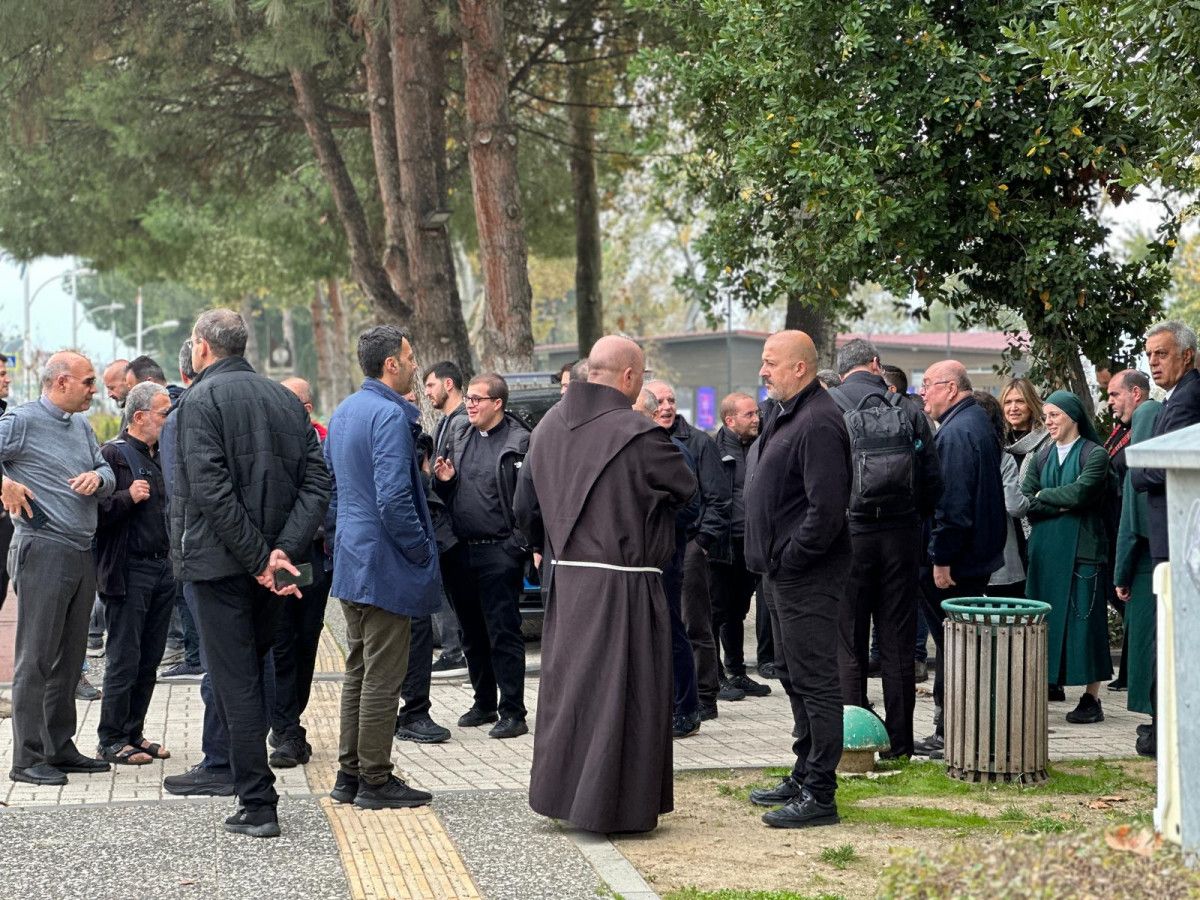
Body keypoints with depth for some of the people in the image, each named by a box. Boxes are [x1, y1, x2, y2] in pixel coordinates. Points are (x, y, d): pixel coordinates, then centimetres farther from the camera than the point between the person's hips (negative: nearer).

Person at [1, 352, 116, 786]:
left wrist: (97, 477, -5)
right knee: (36, 659, -5)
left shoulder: (81, 425, 16)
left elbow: (107, 472, 16)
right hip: (43, 551, -8)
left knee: (68, 660, 13)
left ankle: (60, 748, 21)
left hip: (82, 554, 8)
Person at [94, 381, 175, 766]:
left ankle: (133, 733, 19)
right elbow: (97, 511, -16)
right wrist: (128, 497, -27)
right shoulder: (114, 454, -8)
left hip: (162, 567, 8)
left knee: (150, 659, 10)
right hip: (129, 572, -8)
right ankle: (111, 740, 4)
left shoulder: (163, 455, 16)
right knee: (125, 659, -4)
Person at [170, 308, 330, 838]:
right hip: (270, 563, 6)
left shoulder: (200, 400, -9)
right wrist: (283, 551, -7)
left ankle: (258, 806, -3)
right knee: (253, 672, 18)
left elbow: (211, 490, -19)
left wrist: (259, 559, -16)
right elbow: (316, 481, 2)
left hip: (219, 563, -6)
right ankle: (252, 790, 23)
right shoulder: (284, 399, 10)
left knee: (235, 684, -3)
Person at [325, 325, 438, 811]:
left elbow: (328, 486, 18)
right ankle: (375, 780, 2)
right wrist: (422, 552, -14)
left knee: (358, 670, 15)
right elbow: (393, 498, -24)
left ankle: (350, 774, 19)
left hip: (351, 561, 10)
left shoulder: (343, 412, 12)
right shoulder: (390, 415, -18)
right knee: (383, 676, -3)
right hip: (385, 565, -10)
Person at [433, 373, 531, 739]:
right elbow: (445, 494, 21)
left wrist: (526, 543, -21)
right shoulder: (459, 436, 13)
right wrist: (443, 481, -1)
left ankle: (512, 712, 0)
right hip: (462, 550, 7)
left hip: (499, 552, -7)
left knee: (504, 633, -5)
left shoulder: (519, 441, -8)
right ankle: (484, 703, 27)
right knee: (473, 635, 15)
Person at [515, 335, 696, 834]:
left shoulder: (548, 426, 5)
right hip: (623, 584, -7)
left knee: (568, 683, 17)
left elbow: (525, 507, 13)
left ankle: (559, 790, 26)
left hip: (565, 581, 7)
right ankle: (612, 806, 9)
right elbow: (688, 488, -3)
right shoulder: (638, 434, -17)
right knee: (619, 692, 3)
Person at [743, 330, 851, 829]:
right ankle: (805, 776, 29)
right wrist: (772, 559, 15)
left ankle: (820, 795, -3)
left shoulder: (818, 423, -19)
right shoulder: (784, 414, 14)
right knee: (794, 676, 18)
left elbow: (825, 509, -26)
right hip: (783, 572, 11)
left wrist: (789, 558, -17)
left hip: (808, 577, -11)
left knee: (814, 680, -6)